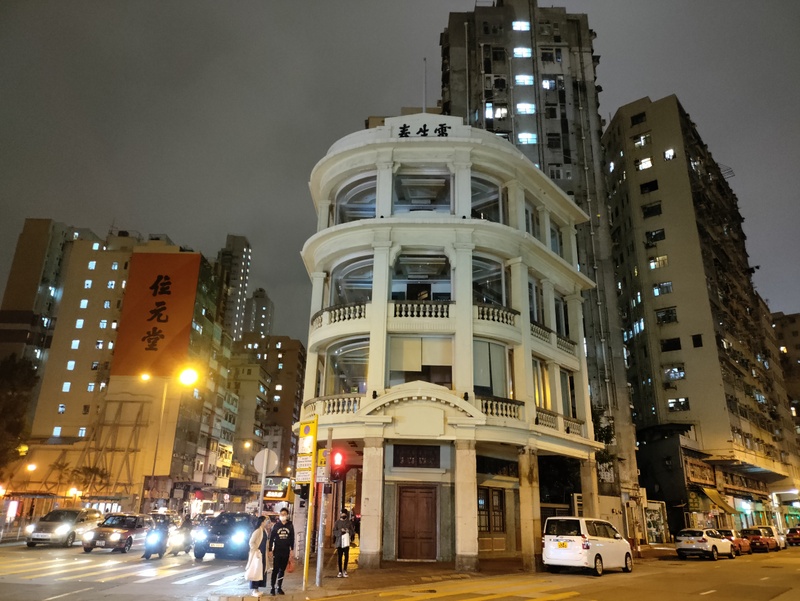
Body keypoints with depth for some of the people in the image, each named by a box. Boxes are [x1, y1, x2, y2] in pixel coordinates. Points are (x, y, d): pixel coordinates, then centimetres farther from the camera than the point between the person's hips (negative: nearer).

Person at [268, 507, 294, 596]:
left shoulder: (290, 526, 1)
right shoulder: (276, 526, -2)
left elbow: (292, 539, 5)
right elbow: (271, 538, -1)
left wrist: (291, 550, 0)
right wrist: (270, 550, -6)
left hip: (286, 552, 2)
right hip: (277, 551, -2)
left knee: (282, 570, 9)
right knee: (275, 570, 0)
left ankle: (279, 587, 19)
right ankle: (273, 587, 8)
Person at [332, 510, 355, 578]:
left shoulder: (349, 522, 8)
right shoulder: (337, 522, 7)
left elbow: (353, 531, 8)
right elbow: (334, 532, 2)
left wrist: (349, 531, -14)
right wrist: (340, 531, -16)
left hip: (346, 541, 0)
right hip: (339, 542, 0)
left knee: (346, 556, -9)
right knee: (339, 557, 2)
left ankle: (345, 570, 3)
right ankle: (340, 572, 11)